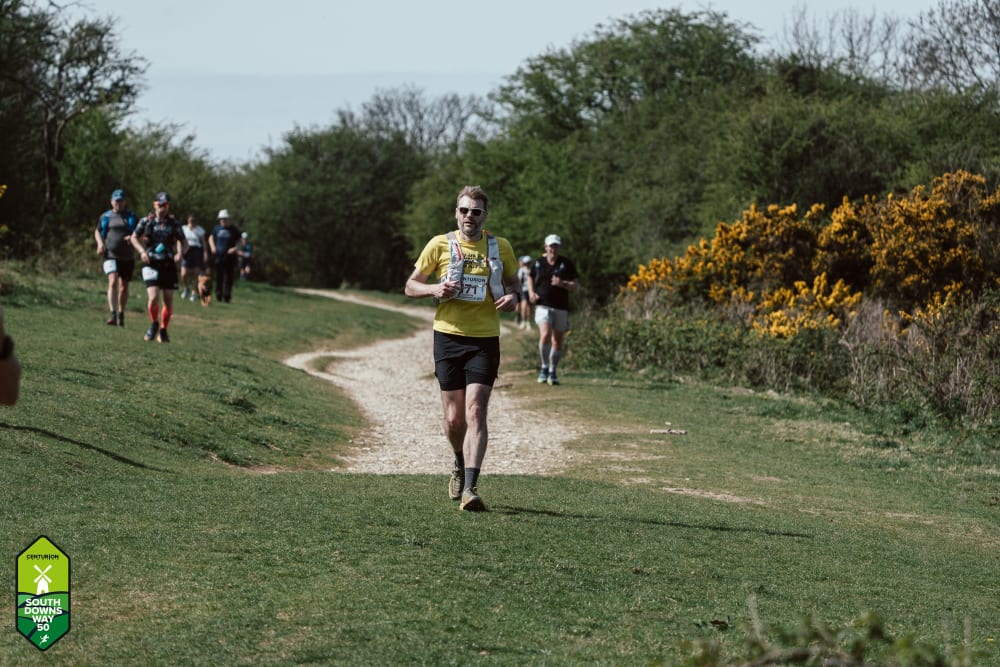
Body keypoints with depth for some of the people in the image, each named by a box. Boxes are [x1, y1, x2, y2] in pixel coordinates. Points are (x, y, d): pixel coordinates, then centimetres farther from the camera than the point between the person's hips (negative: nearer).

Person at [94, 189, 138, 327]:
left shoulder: (131, 216, 8)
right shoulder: (105, 217, 8)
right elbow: (97, 231, 20)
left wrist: (132, 237, -16)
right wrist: (100, 243, 0)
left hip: (127, 257, 2)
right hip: (111, 255, -2)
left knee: (124, 287, 10)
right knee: (113, 282, -22)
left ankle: (121, 315, 28)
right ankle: (113, 314, -29)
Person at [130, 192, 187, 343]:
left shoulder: (174, 223, 3)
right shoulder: (147, 221, 0)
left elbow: (184, 242, 10)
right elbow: (134, 237, 11)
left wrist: (180, 253, -11)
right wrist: (142, 251, -7)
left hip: (168, 265, 2)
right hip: (151, 264, -2)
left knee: (169, 301, 3)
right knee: (153, 298, -16)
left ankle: (163, 330, 24)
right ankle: (154, 324, 12)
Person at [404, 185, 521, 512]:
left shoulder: (500, 247, 5)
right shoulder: (440, 244, 3)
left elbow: (512, 282, 20)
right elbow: (410, 286, 8)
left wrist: (513, 297, -4)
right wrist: (435, 289, -13)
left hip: (485, 340, 0)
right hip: (448, 337, 1)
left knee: (475, 413, -13)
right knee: (453, 418, 4)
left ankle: (469, 488, -19)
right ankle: (460, 466, 35)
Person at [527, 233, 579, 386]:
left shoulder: (566, 264, 2)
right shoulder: (538, 263, 5)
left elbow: (575, 286, 1)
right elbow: (530, 277, 23)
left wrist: (562, 284, -18)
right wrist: (531, 292, 6)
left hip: (561, 307, 1)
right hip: (543, 306, -1)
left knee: (558, 340, 7)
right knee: (545, 336, -21)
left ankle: (553, 372, 23)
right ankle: (545, 367, -4)